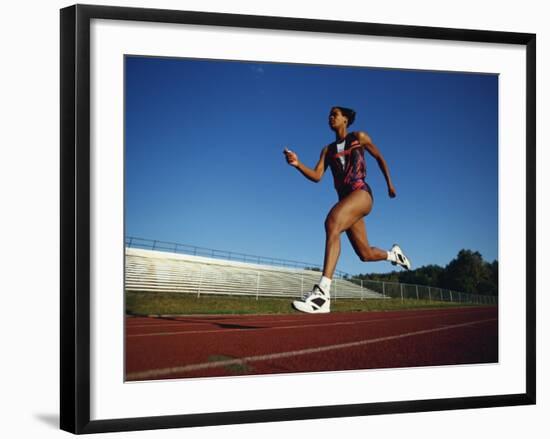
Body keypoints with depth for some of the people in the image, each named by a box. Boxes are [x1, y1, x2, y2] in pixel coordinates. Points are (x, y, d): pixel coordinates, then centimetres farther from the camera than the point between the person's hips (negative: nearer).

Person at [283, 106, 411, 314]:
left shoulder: (359, 138, 7)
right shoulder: (328, 150, 18)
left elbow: (379, 158, 19)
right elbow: (317, 176, 5)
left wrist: (389, 184, 20)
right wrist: (298, 164, -11)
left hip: (361, 193, -7)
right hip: (345, 199, 7)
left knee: (332, 222, -35)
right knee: (365, 254, 10)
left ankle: (323, 293, -48)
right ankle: (393, 253, 47)